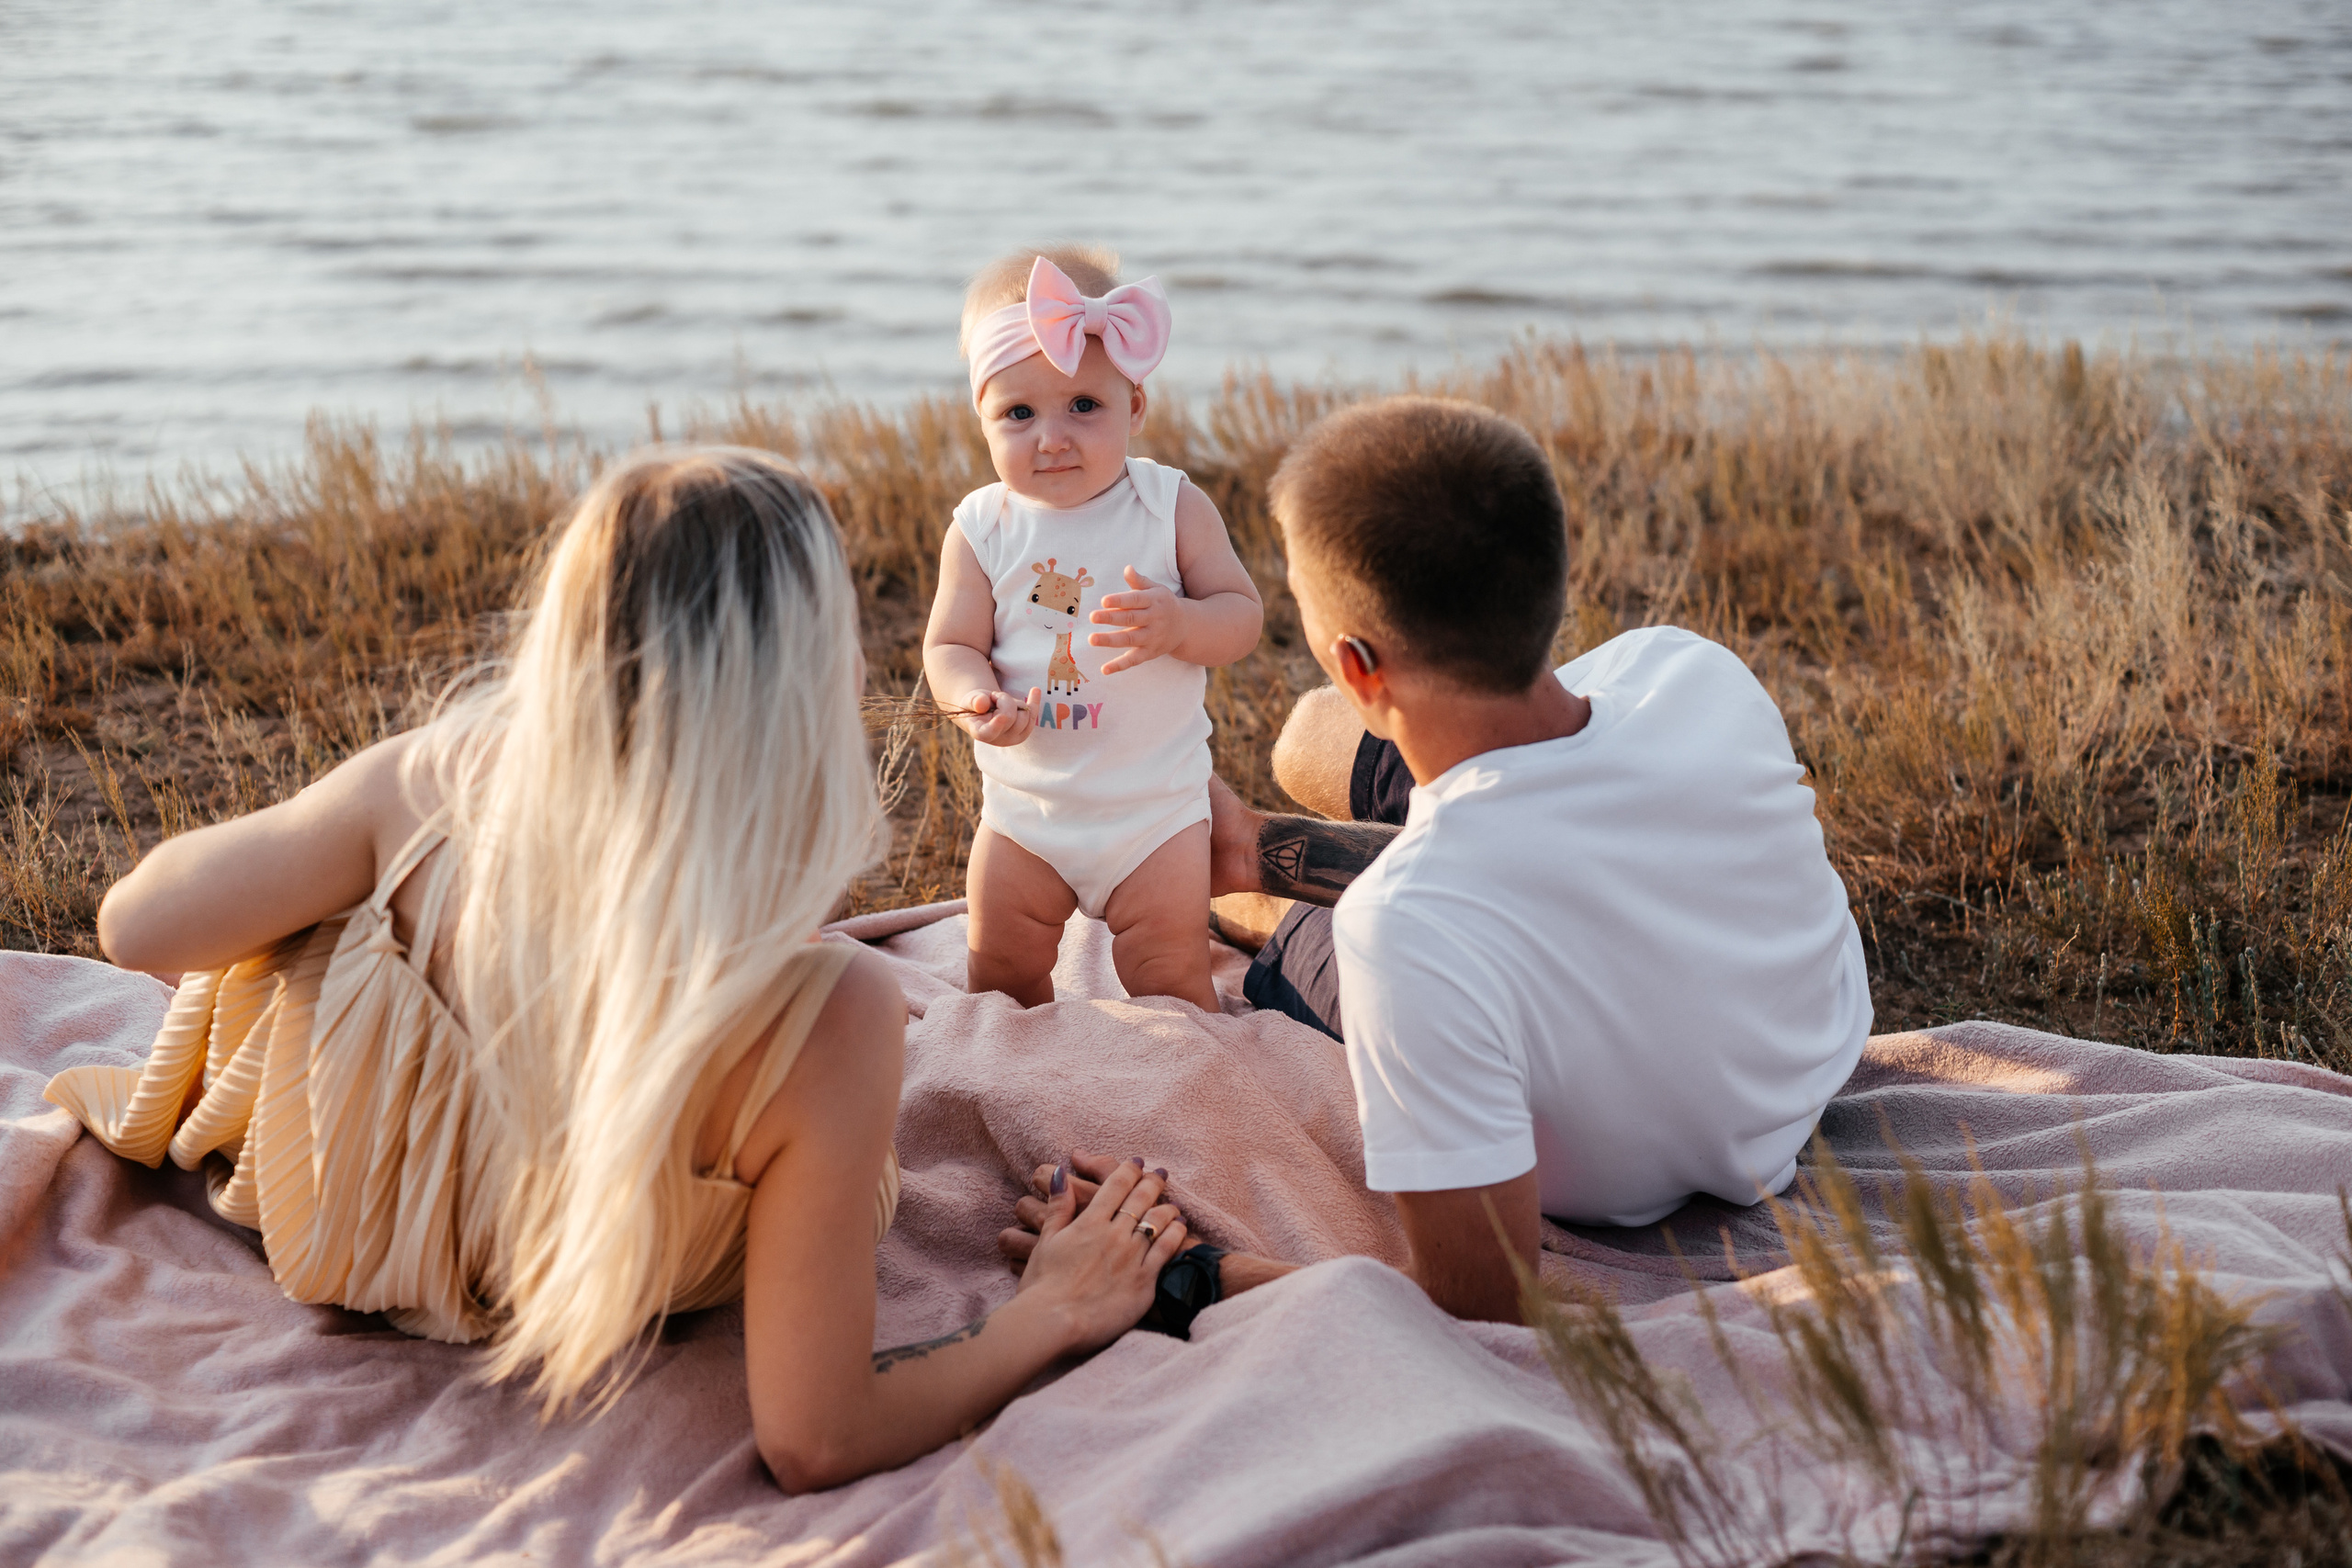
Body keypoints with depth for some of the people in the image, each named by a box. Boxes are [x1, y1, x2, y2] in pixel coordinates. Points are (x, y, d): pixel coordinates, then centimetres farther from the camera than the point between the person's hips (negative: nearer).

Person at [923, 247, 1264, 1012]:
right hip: (1023, 807, 2)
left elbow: (1243, 615, -9)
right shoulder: (981, 529, -8)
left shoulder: (1174, 508, -9)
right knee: (1002, 978, 11)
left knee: (1170, 978, 2)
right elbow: (950, 643, -6)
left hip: (1154, 804, -2)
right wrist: (975, 697, -28)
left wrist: (1176, 623, -30)